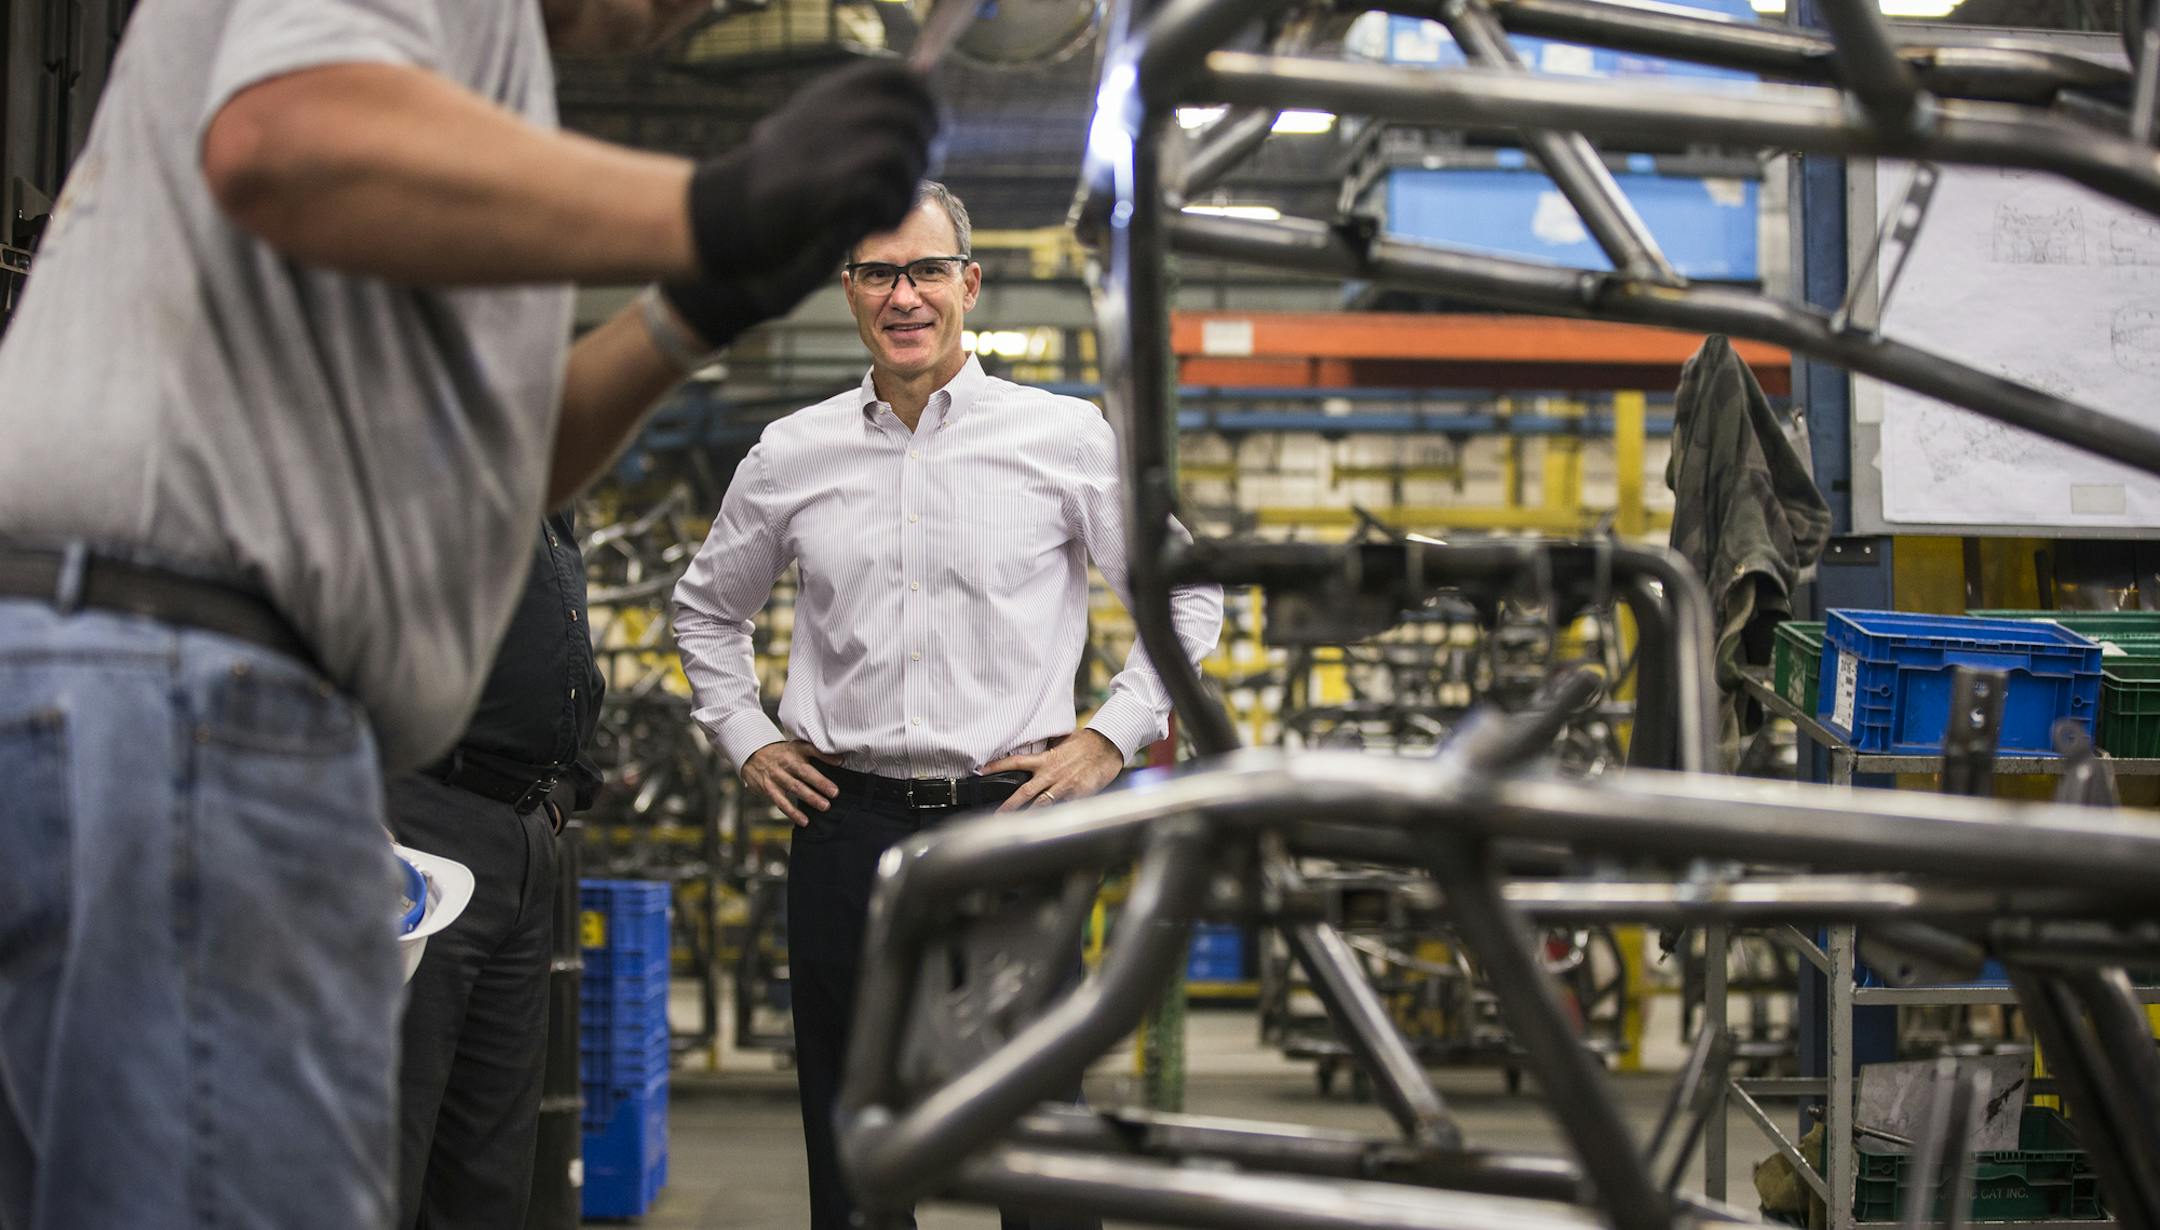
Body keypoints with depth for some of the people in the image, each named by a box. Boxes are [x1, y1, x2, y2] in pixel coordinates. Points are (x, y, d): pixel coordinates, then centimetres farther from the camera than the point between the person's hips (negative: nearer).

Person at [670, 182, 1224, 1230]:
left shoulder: (1068, 438, 2)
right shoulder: (790, 457, 8)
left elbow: (1187, 594, 10)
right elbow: (706, 608, 24)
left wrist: (1113, 738, 2)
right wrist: (747, 740, 13)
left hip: (1013, 816, -2)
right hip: (847, 824, 2)